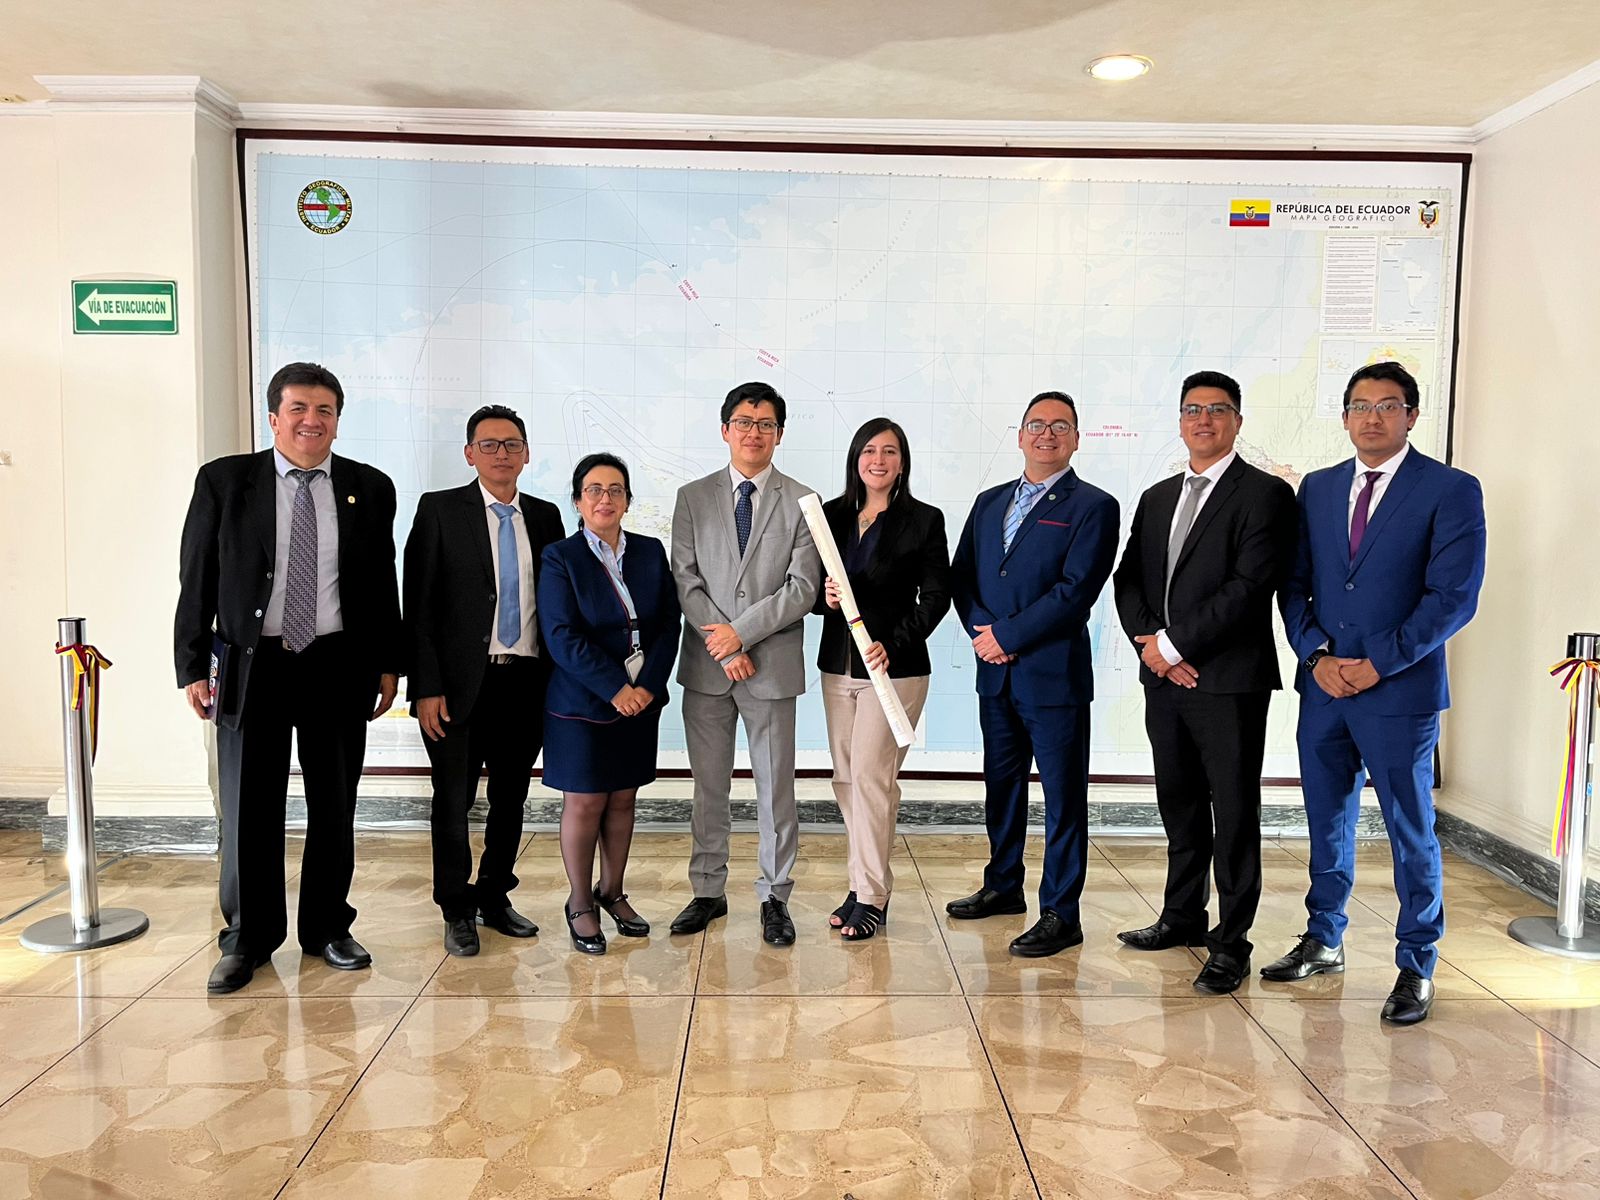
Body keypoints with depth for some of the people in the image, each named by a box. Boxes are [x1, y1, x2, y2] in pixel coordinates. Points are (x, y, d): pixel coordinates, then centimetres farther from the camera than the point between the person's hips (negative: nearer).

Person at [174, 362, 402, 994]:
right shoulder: (223, 480, 1)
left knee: (334, 806, 10)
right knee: (248, 809, 7)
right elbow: (196, 581, 2)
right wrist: (192, 668, -2)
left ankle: (327, 928, 26)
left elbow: (383, 583, 8)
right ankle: (248, 939, 24)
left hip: (339, 667, 1)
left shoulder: (369, 488, 5)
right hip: (251, 664, -1)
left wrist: (388, 663, 5)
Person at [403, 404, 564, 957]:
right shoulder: (440, 509, -1)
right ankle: (457, 911, 24)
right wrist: (426, 687, -11)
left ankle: (495, 898, 31)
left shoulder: (545, 516, 9)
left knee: (511, 799, 13)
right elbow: (418, 606, -5)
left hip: (526, 682, 4)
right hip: (460, 683, -3)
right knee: (454, 801, 6)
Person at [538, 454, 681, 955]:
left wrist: (648, 685, -11)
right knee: (584, 803, 4)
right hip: (582, 704, -4)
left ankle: (612, 892, 30)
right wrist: (615, 688, -18)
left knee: (623, 799, 12)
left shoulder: (651, 552, 6)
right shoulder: (560, 558, -5)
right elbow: (562, 637, -13)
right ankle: (579, 904, 20)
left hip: (640, 701, 4)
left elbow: (668, 626, 2)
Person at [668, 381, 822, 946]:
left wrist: (741, 632, -14)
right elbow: (686, 580, -1)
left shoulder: (801, 502, 2)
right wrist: (725, 648, -11)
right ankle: (709, 892, 26)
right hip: (706, 665, 2)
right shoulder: (693, 497, 7)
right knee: (708, 787, 11)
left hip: (772, 665, -1)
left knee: (775, 789, 6)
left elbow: (802, 588, -6)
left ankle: (774, 898, 20)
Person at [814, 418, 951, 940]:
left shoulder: (924, 520, -3)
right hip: (838, 663, 5)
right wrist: (825, 597, -13)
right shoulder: (831, 515, 8)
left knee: (871, 776, -6)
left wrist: (894, 645, -16)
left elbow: (935, 596, -5)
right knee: (846, 777, 8)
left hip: (895, 666, -5)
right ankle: (866, 883, 22)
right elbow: (810, 585, 10)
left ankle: (871, 897, 6)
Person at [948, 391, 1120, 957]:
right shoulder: (990, 502, 14)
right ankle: (1003, 886, 34)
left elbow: (1076, 590, -15)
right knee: (1001, 785, 18)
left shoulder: (1093, 507, -5)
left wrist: (1007, 636, -15)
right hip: (995, 674, 6)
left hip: (1054, 673, -6)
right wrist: (979, 630, -7)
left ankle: (1060, 914, 13)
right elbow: (961, 574, 11)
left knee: (1063, 797, 3)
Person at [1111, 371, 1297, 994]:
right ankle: (1183, 916, 30)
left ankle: (1231, 942, 12)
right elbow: (1128, 579, 12)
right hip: (1164, 677, 6)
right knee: (1178, 803, 16)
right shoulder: (1156, 499, 17)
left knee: (1234, 812, 2)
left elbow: (1250, 586, -15)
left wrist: (1173, 643, -14)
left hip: (1229, 679, -6)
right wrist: (1150, 642, -5)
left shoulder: (1265, 494, -5)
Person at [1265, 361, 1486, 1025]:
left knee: (1411, 833, 5)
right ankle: (1323, 940, 31)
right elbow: (1294, 585, 8)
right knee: (1327, 823, 15)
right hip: (1323, 688, 4)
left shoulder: (1451, 490, -4)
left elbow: (1454, 596, -10)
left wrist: (1377, 664, -14)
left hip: (1399, 692, -4)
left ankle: (1416, 967, 20)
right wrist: (1317, 656, -7)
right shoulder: (1317, 488, 10)